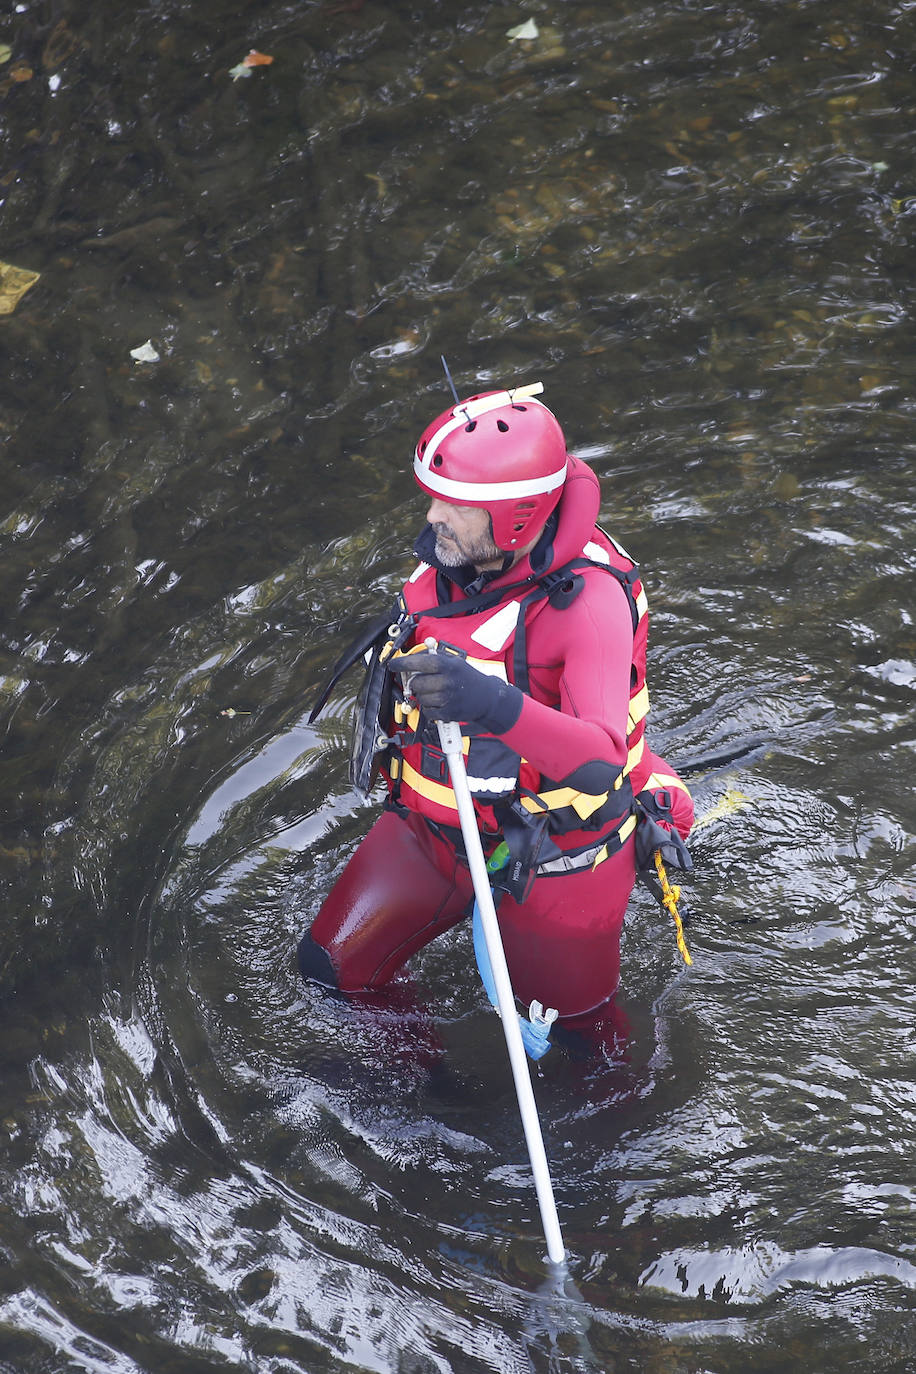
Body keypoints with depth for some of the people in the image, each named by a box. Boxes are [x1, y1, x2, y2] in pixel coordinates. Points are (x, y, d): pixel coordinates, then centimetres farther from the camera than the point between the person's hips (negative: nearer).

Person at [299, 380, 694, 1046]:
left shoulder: (589, 597, -32)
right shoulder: (450, 557, -12)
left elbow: (599, 763, -43)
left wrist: (498, 707, -59)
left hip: (551, 857, -6)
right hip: (431, 826, 6)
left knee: (568, 1024, 16)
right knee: (331, 970, 12)